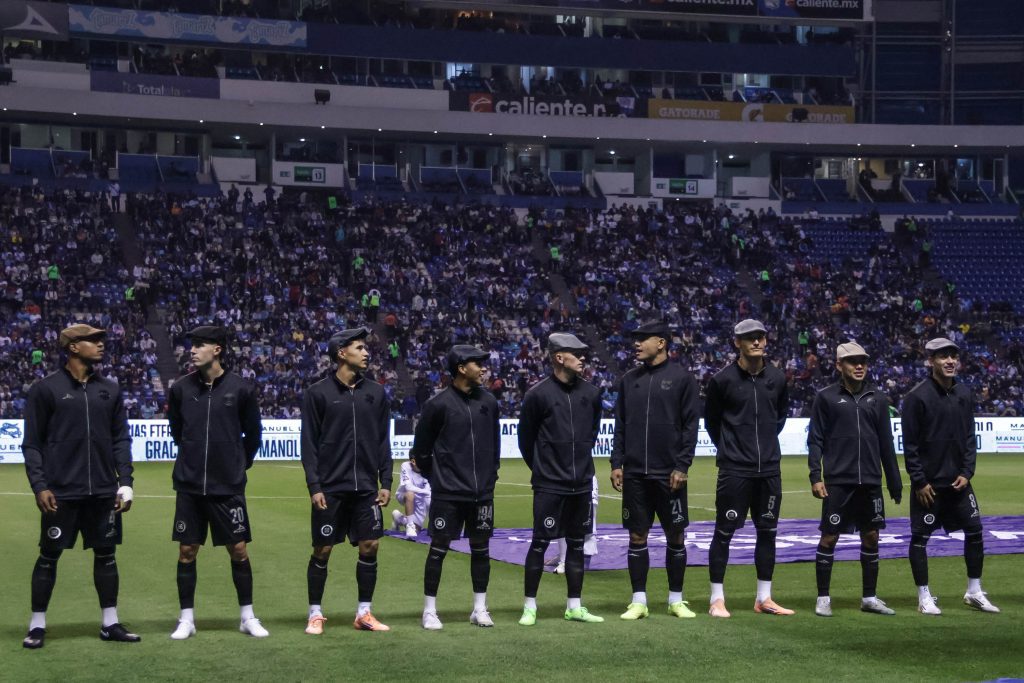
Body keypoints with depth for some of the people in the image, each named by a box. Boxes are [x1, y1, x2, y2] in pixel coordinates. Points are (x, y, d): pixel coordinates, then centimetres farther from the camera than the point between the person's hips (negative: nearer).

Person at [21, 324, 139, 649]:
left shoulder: (110, 389, 8)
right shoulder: (46, 389, -4)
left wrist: (126, 481, 4)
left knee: (106, 554, 9)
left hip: (103, 492, 4)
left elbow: (120, 439, 12)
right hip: (60, 493, -4)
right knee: (49, 556, 4)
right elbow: (32, 443, -3)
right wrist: (39, 485, -11)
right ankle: (37, 625, 16)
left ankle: (110, 623, 20)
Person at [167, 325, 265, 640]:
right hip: (189, 485, 2)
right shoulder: (181, 388, -1)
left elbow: (253, 434, 6)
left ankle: (247, 617, 15)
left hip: (228, 486, -1)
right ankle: (186, 619, 15)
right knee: (187, 551, 5)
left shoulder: (241, 389, -6)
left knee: (239, 550, 3)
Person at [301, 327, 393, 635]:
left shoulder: (375, 392, 7)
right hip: (330, 488, -3)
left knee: (370, 547, 2)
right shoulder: (318, 393, -3)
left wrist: (386, 482, 5)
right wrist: (314, 486, -10)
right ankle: (315, 614, 14)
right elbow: (309, 444, -4)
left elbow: (383, 441, 11)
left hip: (366, 488, 4)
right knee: (322, 550, 2)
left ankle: (364, 613, 14)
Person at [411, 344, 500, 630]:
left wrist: (490, 474, 14)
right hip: (447, 493, -5)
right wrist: (436, 478, 3)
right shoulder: (438, 404, -8)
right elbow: (421, 448, 0)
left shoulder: (489, 402, 6)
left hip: (482, 492, 5)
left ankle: (479, 609, 19)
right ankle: (430, 611, 7)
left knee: (481, 549, 9)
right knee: (438, 549, -1)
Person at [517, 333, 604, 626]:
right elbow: (525, 436, 0)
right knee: (540, 543, -2)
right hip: (549, 484, -5)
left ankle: (574, 607, 17)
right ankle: (529, 607, 7)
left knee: (576, 544, 9)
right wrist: (540, 467, 7)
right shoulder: (538, 394, -10)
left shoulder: (591, 392, 4)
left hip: (581, 483, 5)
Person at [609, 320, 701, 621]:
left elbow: (691, 425, -4)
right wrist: (617, 463, 4)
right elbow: (620, 425, 12)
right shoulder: (629, 380, 9)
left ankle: (676, 600, 16)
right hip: (634, 473, 3)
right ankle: (639, 601, 12)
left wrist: (682, 466, -9)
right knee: (637, 536, 5)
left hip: (669, 473, -3)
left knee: (676, 537, 5)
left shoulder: (682, 378, -2)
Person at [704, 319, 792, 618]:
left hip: (769, 468, 5)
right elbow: (711, 420, 6)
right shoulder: (723, 379, -7)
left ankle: (764, 598, 19)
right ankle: (717, 599, 6)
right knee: (724, 531, -2)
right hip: (735, 469, -4)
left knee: (767, 531, 9)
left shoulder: (777, 378, 5)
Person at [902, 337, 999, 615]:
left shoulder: (964, 393, 6)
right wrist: (919, 481, -12)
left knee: (975, 531, 8)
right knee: (920, 537, 0)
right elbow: (910, 444, -10)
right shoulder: (917, 396, -11)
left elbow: (970, 437, 11)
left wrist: (967, 472, 1)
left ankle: (974, 592, 21)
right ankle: (924, 597, 10)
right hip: (928, 483, -5)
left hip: (958, 481, 5)